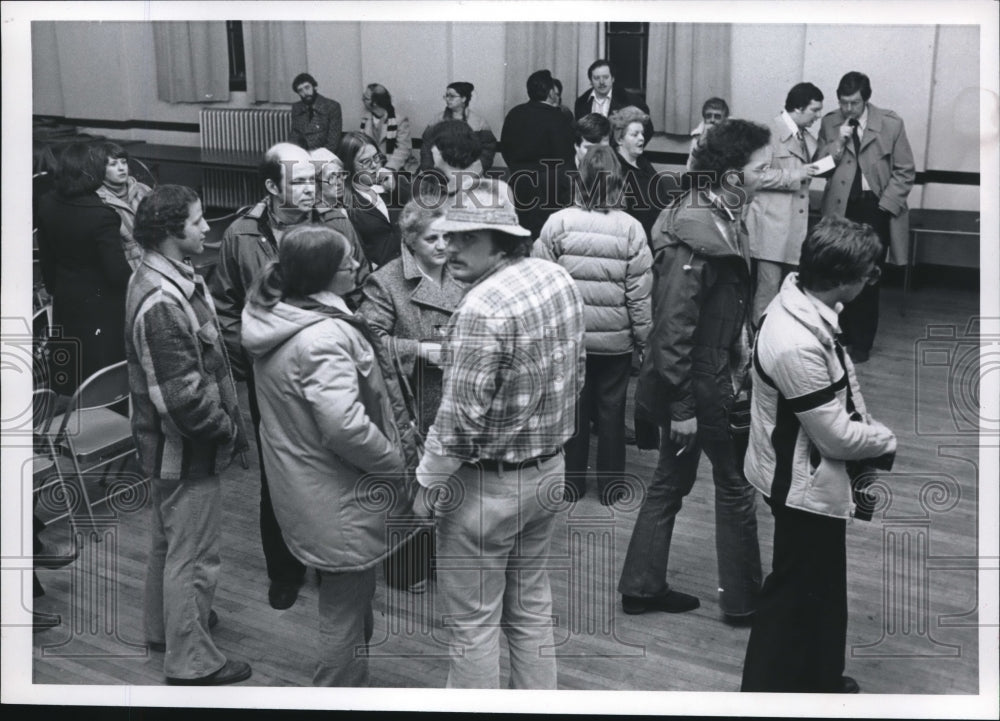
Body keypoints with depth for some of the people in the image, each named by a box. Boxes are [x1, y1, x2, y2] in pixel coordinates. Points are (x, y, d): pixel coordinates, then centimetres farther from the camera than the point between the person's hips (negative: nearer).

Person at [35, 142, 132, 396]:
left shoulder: (47, 205, -6)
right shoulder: (102, 216, -27)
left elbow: (45, 256, 6)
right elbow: (118, 272, -22)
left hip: (65, 301, 7)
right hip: (101, 305, -6)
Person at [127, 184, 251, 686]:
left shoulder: (170, 279, 4)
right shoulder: (162, 304, -28)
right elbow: (183, 396, -29)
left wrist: (228, 418, 9)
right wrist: (228, 429, -15)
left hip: (168, 443, 10)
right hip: (186, 448, -10)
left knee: (169, 539, 25)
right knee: (192, 553, 4)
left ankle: (164, 625, 44)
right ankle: (190, 660, 19)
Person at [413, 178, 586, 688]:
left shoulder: (482, 309, -26)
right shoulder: (559, 279, -1)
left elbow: (460, 419, -24)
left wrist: (426, 483, -11)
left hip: (487, 483, -8)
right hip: (549, 467, 8)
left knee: (474, 619, 9)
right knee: (530, 602, 23)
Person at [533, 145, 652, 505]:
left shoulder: (558, 222, -11)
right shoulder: (630, 228, -11)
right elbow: (639, 292, -8)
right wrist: (643, 333, 5)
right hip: (616, 337, 0)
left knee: (574, 405, 15)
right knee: (612, 408, 13)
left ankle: (573, 481, 25)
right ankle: (610, 485, 24)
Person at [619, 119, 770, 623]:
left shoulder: (720, 219, 5)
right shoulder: (693, 236, -25)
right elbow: (673, 329, -25)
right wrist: (681, 406, -22)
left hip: (708, 376, 10)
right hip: (697, 385, -10)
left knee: (672, 480, 17)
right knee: (735, 484, 5)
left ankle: (641, 586, 29)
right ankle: (743, 600, 21)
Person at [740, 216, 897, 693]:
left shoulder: (801, 302, -5)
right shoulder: (798, 345, -34)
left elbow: (839, 392, 9)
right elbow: (836, 436, -24)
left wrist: (867, 429, 0)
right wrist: (885, 440, -6)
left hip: (809, 474, 10)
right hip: (805, 484, -10)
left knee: (822, 583, 25)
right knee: (796, 592, 8)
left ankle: (817, 678, 45)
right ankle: (767, 688, 27)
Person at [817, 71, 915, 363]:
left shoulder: (891, 124, -4)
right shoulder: (830, 123, 3)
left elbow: (905, 171, 0)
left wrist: (886, 205, -7)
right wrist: (838, 143, -14)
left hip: (874, 208, -2)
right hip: (840, 208, 2)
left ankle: (861, 344, 14)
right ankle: (841, 336, 18)